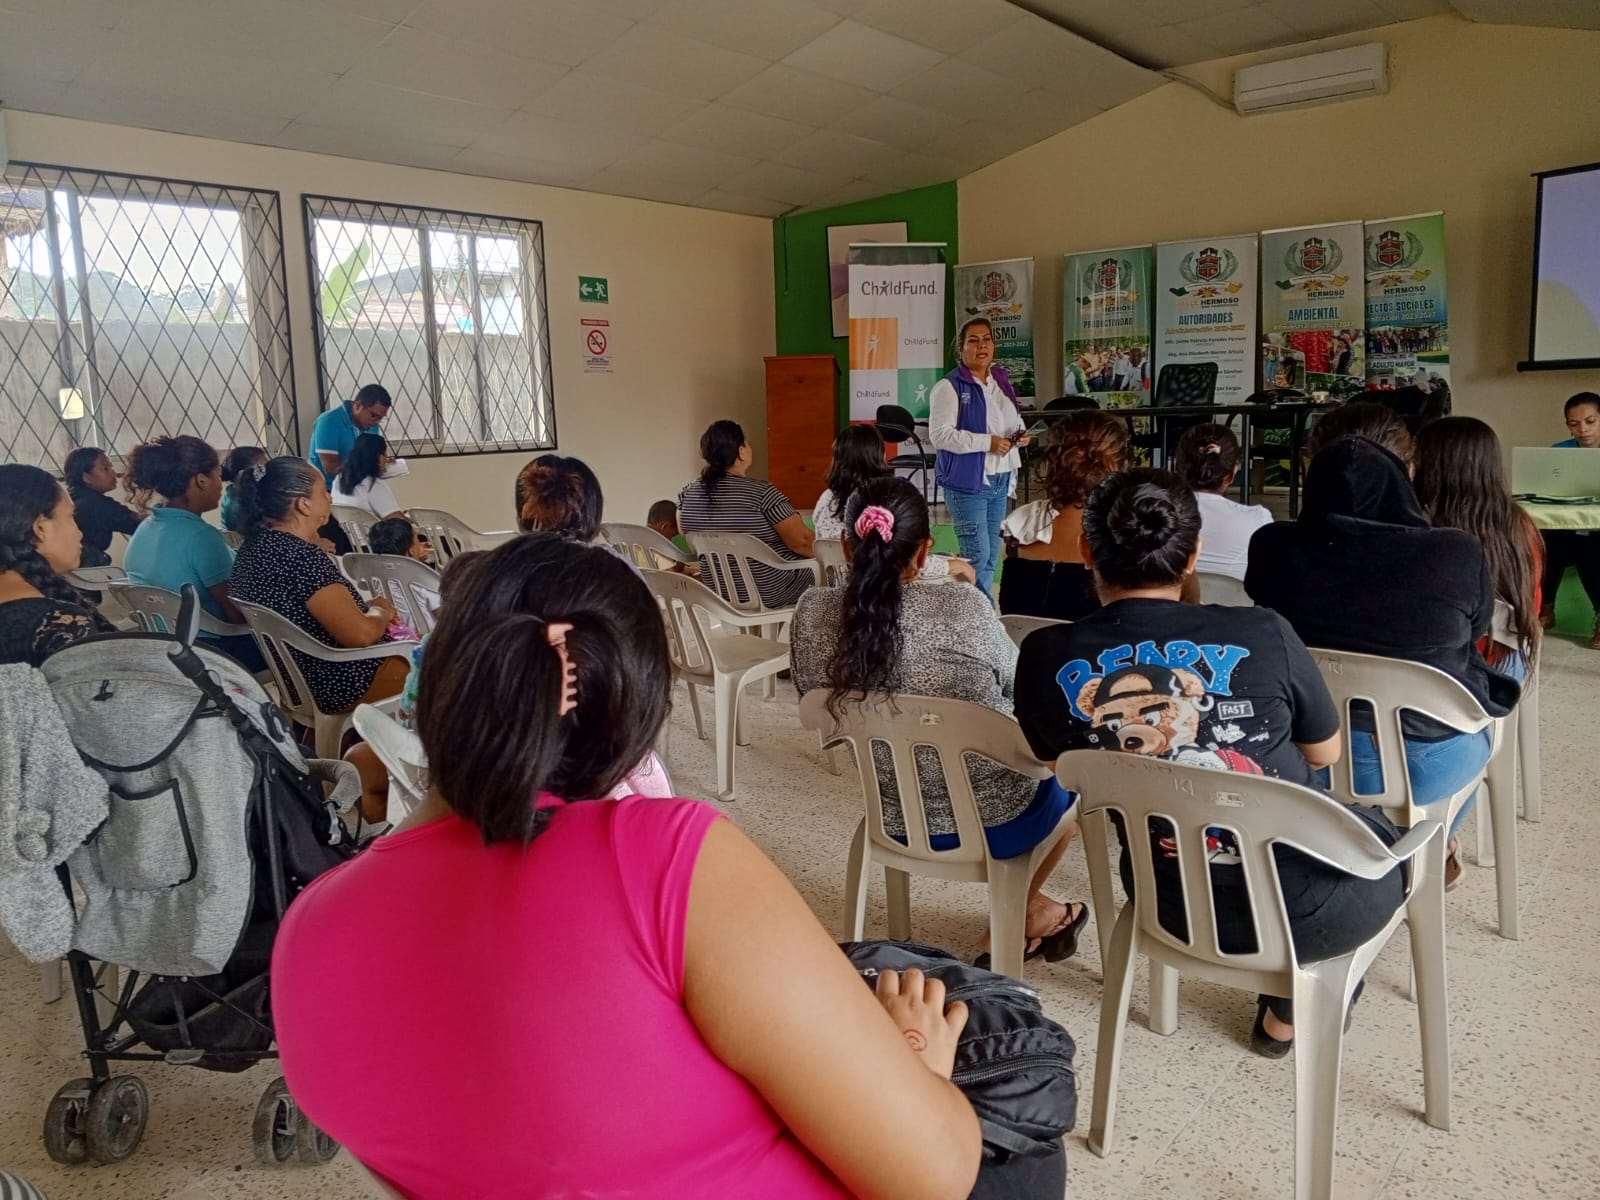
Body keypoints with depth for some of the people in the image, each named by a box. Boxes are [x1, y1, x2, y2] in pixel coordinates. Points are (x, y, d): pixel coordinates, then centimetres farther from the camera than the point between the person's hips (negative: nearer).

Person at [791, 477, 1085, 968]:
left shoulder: (811, 613, -16)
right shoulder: (964, 609, -28)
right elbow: (1019, 685, -8)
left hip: (897, 821, 5)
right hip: (993, 822, -4)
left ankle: (1019, 912, 43)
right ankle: (1024, 912, 44)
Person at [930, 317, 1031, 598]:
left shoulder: (1002, 381, 13)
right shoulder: (949, 386, -9)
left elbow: (1015, 421, 28)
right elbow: (940, 434, -19)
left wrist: (1020, 435, 4)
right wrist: (987, 443, -21)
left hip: (1000, 480, 7)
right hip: (967, 481, -7)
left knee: (991, 557, 11)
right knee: (977, 554, -9)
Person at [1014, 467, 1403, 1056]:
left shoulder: (1046, 657, -14)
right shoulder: (1262, 634, -19)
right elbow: (1325, 753, 0)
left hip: (1171, 909, 4)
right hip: (1302, 911, -3)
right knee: (1384, 831, 32)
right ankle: (1290, 1011, 37)